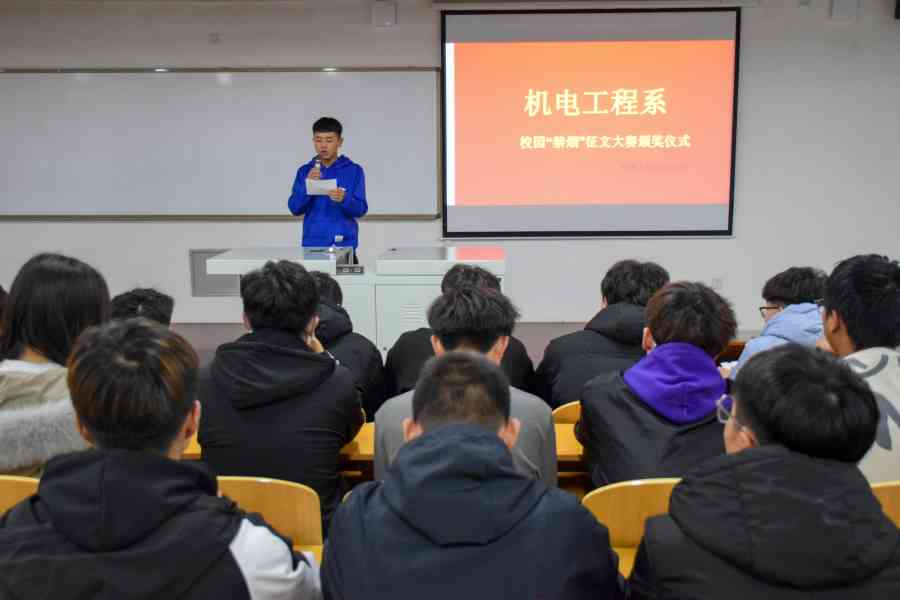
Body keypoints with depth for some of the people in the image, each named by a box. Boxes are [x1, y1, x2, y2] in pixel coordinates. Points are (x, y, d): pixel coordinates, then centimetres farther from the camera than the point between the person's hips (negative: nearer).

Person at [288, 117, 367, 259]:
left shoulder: (354, 170, 0)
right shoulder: (304, 171, 5)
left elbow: (361, 209, -4)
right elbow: (295, 208, -1)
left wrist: (344, 199, -24)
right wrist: (308, 185, -16)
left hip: (344, 246, -1)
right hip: (312, 245, 1)